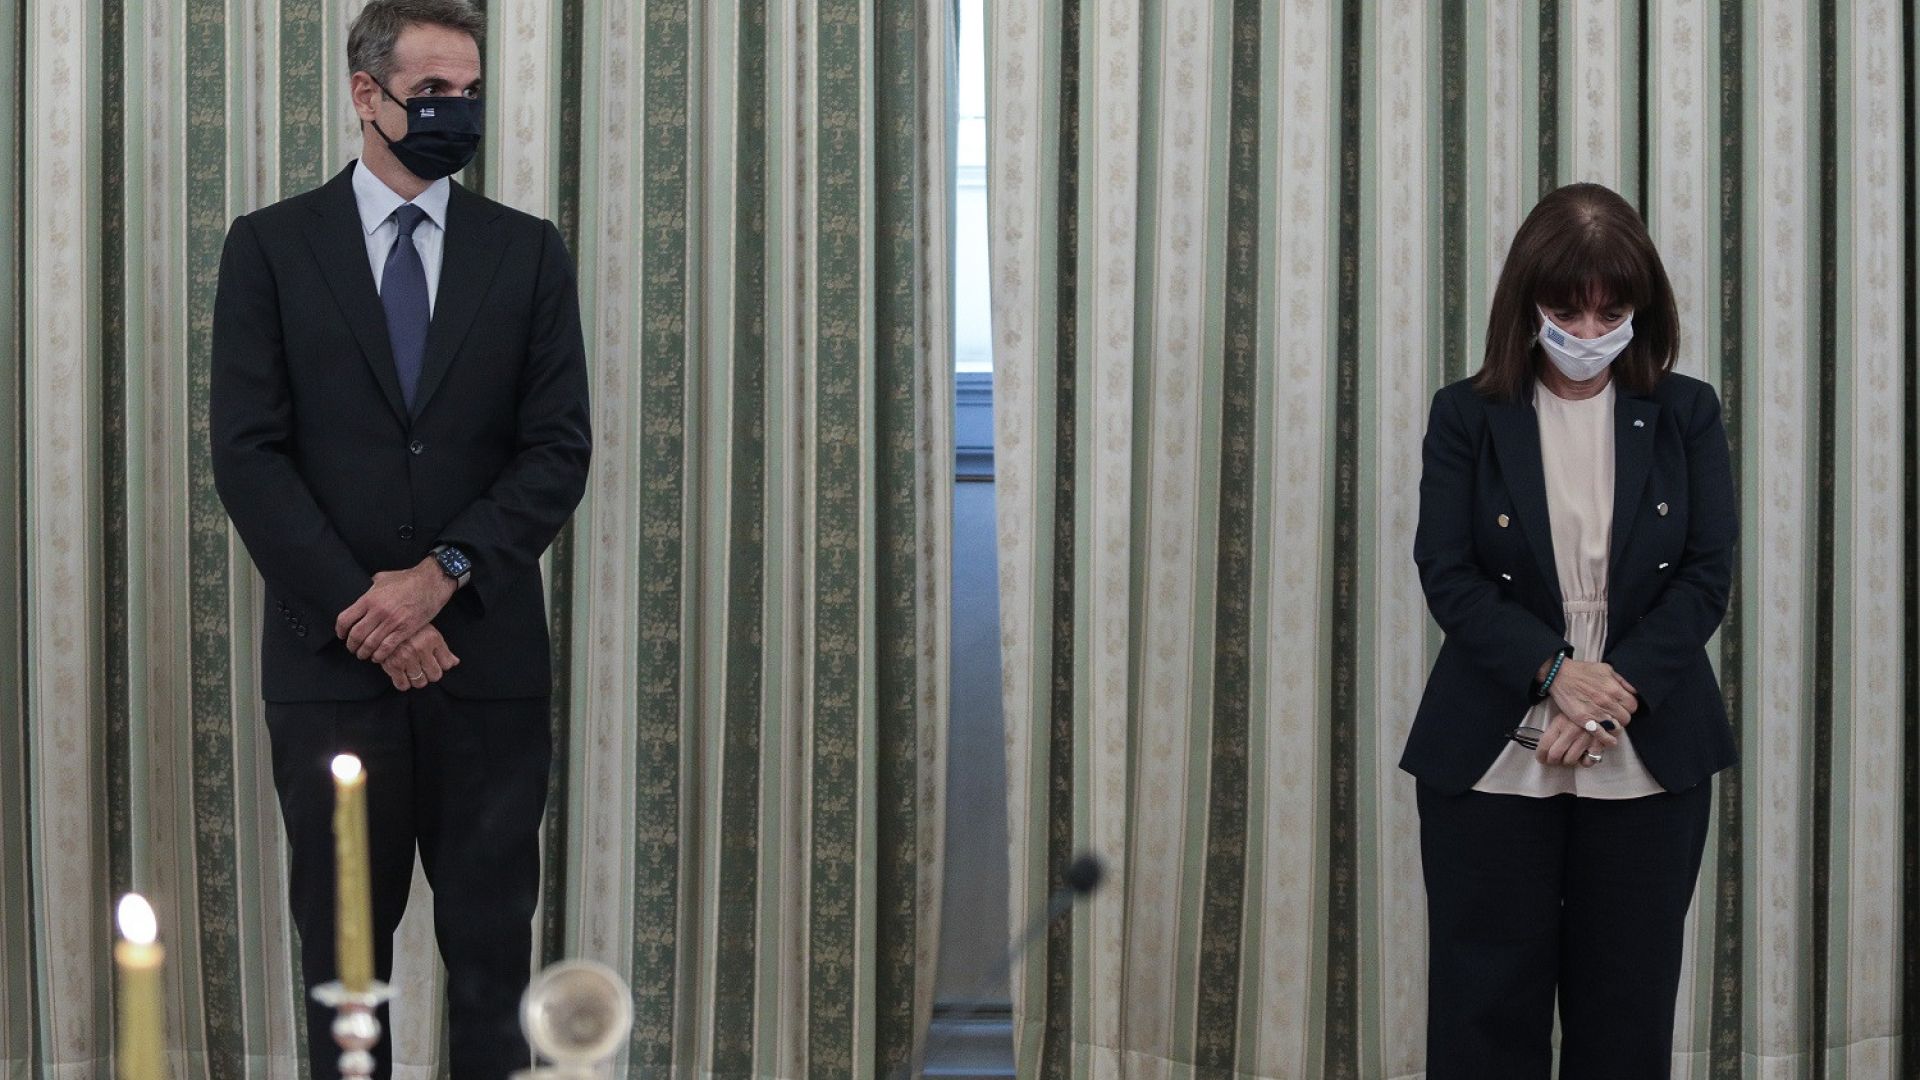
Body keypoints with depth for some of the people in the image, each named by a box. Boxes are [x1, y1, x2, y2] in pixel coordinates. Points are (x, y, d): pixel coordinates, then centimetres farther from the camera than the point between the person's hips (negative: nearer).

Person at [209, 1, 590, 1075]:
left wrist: (440, 575, -12)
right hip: (331, 660, -1)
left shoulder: (528, 252, 8)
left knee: (494, 944, 2)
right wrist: (362, 612, -10)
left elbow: (559, 452, 1)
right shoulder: (273, 246, 4)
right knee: (344, 945, 6)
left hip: (487, 653, 1)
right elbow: (250, 454, -2)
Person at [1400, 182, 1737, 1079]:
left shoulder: (1686, 416, 5)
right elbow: (1447, 575, -5)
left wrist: (1618, 691, -15)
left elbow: (1707, 575, -1)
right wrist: (1553, 672, -19)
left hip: (1647, 760, 1)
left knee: (1627, 1006, 5)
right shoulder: (1466, 417, 2)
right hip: (1493, 760, -1)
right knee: (1487, 1006, 0)